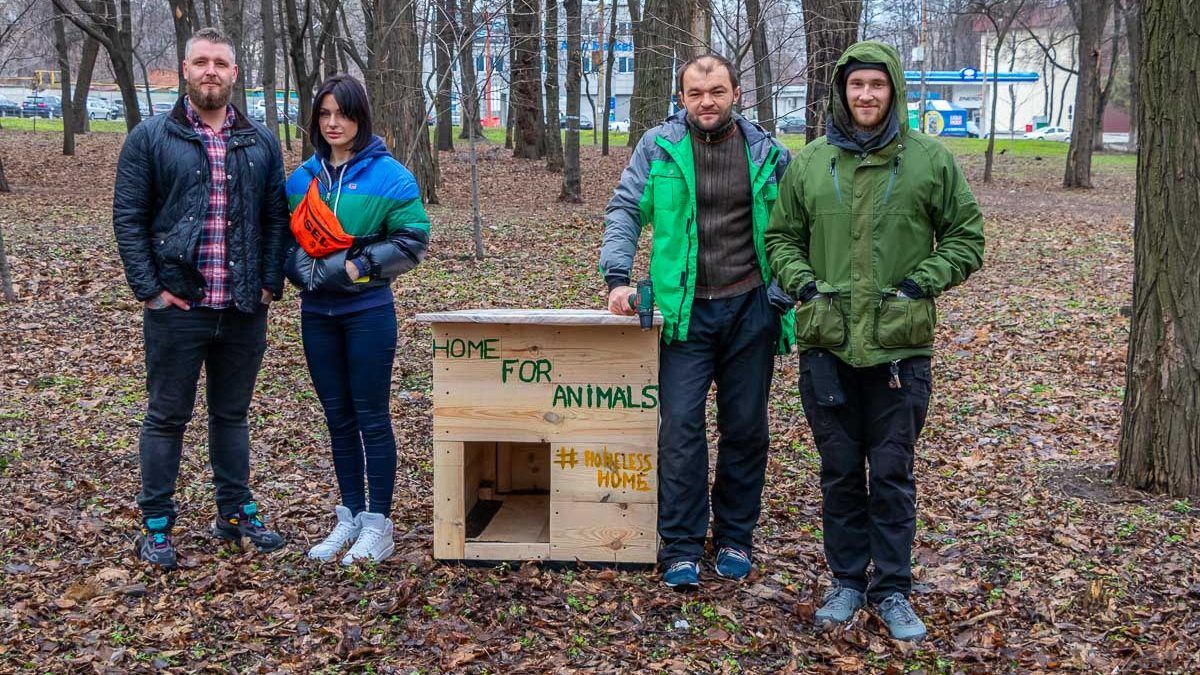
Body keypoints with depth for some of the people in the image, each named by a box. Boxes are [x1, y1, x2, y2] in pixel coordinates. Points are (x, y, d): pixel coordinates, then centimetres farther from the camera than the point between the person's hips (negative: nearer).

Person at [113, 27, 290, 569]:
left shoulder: (261, 143, 9)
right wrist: (149, 289, -10)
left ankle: (237, 513, 28)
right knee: (167, 417, 6)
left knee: (232, 414, 15)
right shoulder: (150, 138, -1)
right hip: (178, 306, -3)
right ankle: (155, 526, 17)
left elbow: (276, 218, 10)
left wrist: (271, 282, 0)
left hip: (245, 309, 3)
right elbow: (128, 218, -3)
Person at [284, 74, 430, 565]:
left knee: (372, 417, 0)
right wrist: (311, 272, -10)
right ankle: (350, 515, 23)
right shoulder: (301, 178, 8)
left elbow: (411, 240, -8)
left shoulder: (388, 175, -6)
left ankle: (378, 524, 9)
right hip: (317, 313, 5)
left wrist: (355, 267, -15)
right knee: (338, 417, 12)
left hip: (368, 310, -5)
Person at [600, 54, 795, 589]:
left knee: (745, 429, 9)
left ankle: (736, 538, 24)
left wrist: (785, 299, 3)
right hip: (685, 310, -1)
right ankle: (681, 547, 6)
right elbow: (624, 210, -1)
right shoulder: (659, 147, 0)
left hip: (751, 309, 2)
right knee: (680, 427, -5)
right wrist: (617, 275, -14)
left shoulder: (766, 152, 4)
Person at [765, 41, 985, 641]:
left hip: (900, 347, -2)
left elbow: (967, 239, 5)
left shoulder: (931, 160, 0)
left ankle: (892, 589, 20)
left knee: (893, 474, 6)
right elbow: (781, 238, 13)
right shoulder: (809, 163, 5)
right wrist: (802, 283, -5)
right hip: (827, 345, 2)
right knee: (840, 472, 11)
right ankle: (846, 581, 26)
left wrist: (919, 283, -8)